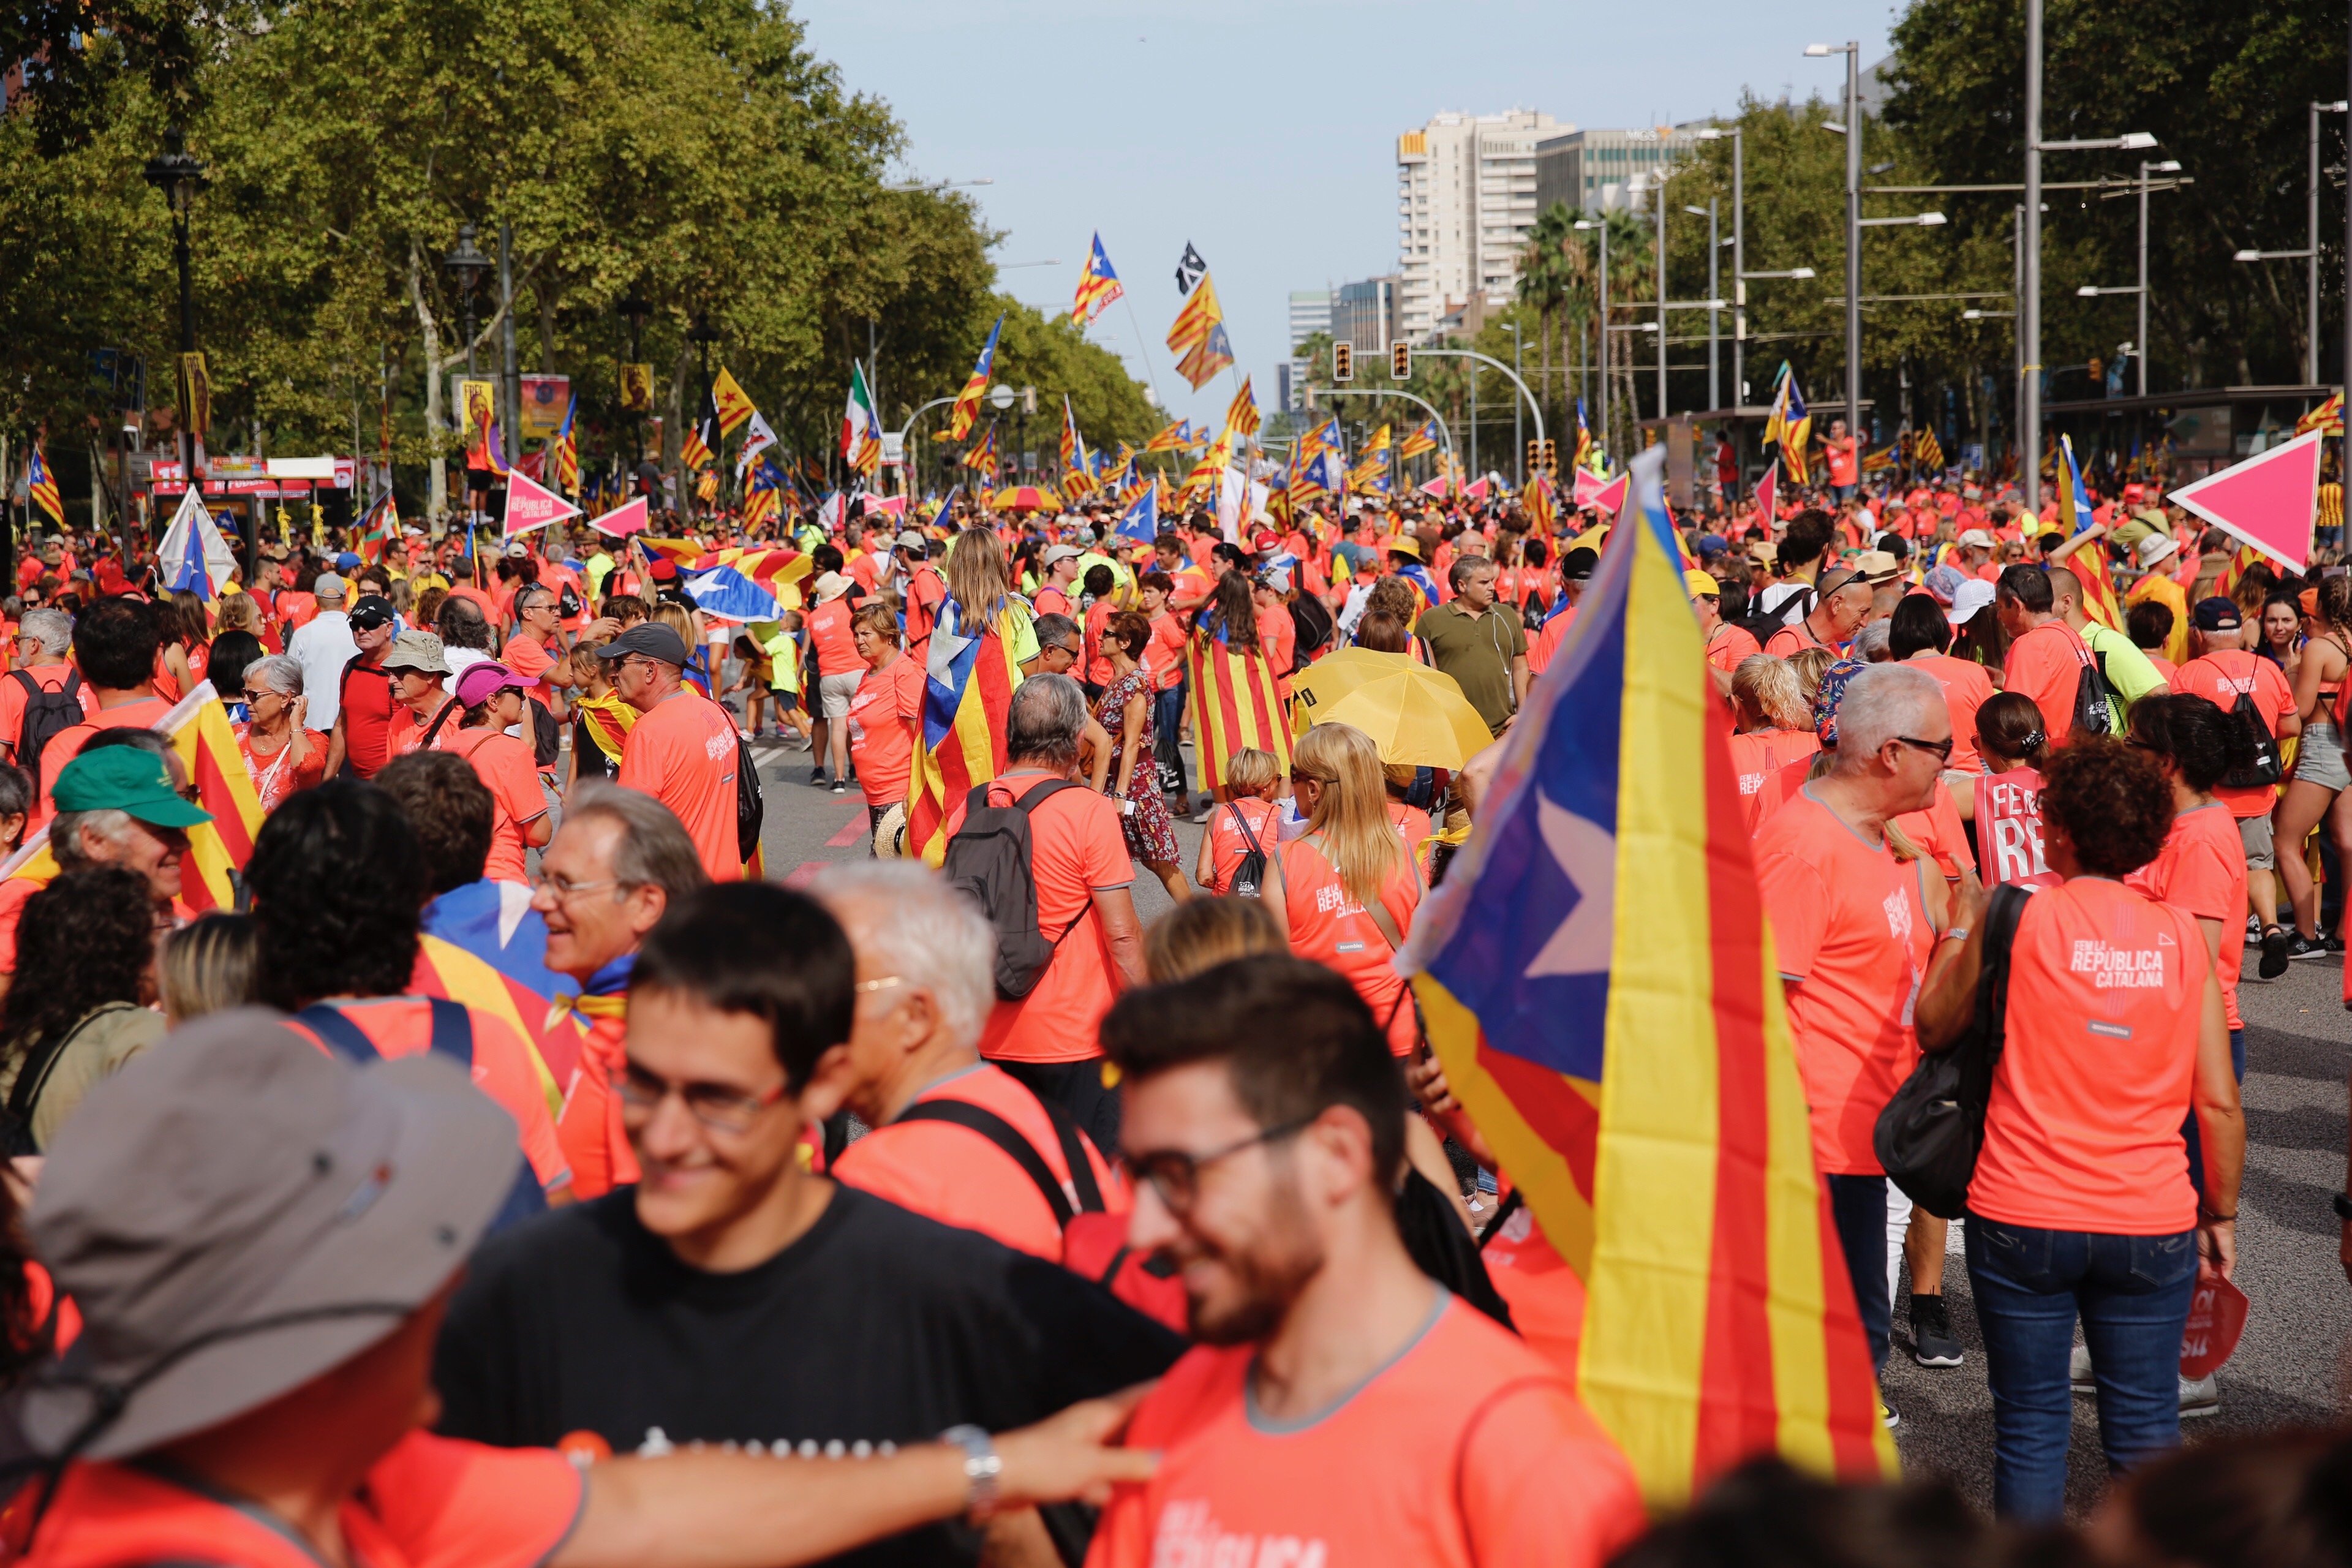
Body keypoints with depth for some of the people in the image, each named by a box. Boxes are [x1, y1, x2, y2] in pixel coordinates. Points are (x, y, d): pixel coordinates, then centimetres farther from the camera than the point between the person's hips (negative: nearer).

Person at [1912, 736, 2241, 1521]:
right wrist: (2222, 1214, 13)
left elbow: (1934, 1027, 7)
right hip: (2152, 1223, 2)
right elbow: (2220, 1103, 0)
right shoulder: (2180, 933, 0)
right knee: (2146, 1429, 10)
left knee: (2030, 1428, 8)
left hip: (2022, 1219, -2)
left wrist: (1965, 923, 20)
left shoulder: (2019, 916, -7)